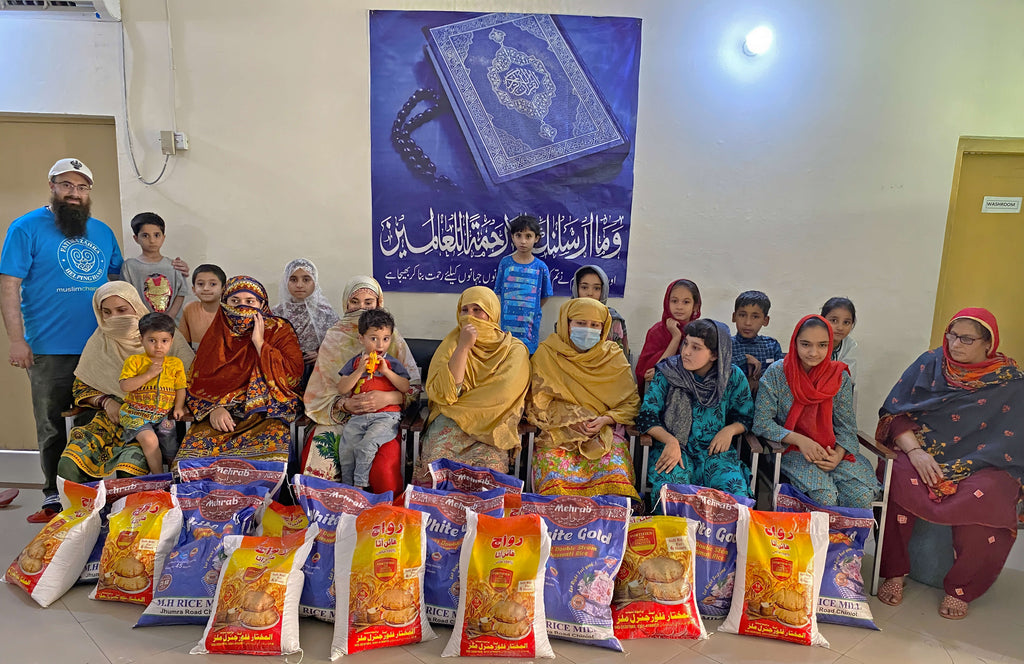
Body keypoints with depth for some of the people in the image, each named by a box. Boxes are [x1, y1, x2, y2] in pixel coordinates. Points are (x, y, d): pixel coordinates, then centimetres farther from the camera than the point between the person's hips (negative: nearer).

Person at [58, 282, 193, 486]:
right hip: (113, 415, 4)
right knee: (68, 465, -22)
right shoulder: (100, 340, 13)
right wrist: (106, 401, -1)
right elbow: (80, 387, 19)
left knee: (130, 467, -31)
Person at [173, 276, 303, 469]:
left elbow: (292, 376, -8)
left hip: (266, 414, -3)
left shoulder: (279, 331, 7)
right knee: (193, 448, -27)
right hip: (221, 415, 3)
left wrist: (259, 343, -7)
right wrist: (213, 409, -8)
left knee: (269, 452, -34)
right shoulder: (217, 334, 15)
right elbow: (198, 381, 11)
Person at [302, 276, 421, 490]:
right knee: (315, 463, -26)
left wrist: (388, 397, -20)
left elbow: (415, 387, -1)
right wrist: (344, 404, -16)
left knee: (383, 471, -30)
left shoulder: (392, 337, 6)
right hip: (338, 417, 2)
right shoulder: (334, 338, 10)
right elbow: (320, 394, 5)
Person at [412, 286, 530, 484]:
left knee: (489, 461, -31)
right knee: (437, 462, -29)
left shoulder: (514, 350, 5)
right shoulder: (452, 343, 11)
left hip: (491, 426, -1)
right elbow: (444, 393, -4)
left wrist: (460, 407, -5)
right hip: (450, 422, 1)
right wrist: (463, 347, -9)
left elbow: (503, 395, -9)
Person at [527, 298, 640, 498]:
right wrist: (570, 419, -11)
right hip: (558, 433, -1)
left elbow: (631, 403, 8)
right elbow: (537, 402, 3)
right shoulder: (547, 354, 5)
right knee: (555, 473, -30)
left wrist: (605, 419, -11)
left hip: (606, 432, 1)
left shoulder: (614, 356, 9)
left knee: (613, 468, -28)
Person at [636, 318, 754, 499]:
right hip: (672, 446, -2)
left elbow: (746, 415, 15)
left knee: (736, 491, -25)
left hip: (715, 450, 2)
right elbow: (647, 415, -5)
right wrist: (670, 441, -21)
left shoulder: (733, 377, 1)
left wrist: (729, 430, -7)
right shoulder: (667, 373, -3)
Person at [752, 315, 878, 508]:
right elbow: (761, 423, -9)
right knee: (825, 497, -27)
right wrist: (800, 440, -20)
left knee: (862, 495, -20)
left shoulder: (840, 377, 1)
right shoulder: (777, 373, -7)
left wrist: (838, 455, -16)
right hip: (792, 450, -3)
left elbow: (846, 428, 4)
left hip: (832, 450, 3)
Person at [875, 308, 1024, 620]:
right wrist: (914, 452, -17)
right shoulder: (930, 364, 5)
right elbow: (894, 410, 0)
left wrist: (956, 471, -20)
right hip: (922, 453, 1)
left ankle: (960, 591, -10)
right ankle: (894, 573, -15)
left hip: (980, 467, -1)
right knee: (898, 477, -32)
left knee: (984, 499, -34)